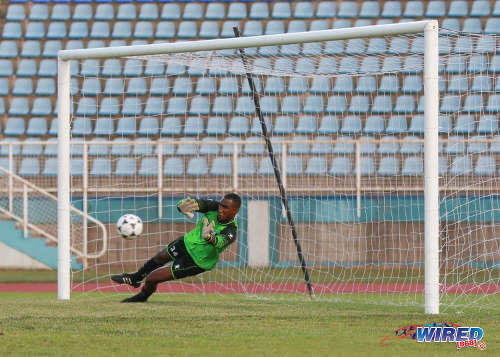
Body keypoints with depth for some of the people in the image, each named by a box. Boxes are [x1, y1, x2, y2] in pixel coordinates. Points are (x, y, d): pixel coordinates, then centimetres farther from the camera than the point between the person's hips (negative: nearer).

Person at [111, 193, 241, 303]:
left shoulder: (230, 232, -35)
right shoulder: (215, 207, -20)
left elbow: (220, 242, -55)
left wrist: (208, 237, -79)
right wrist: (183, 206, -51)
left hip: (196, 261, -6)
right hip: (188, 242, 6)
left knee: (151, 279, -3)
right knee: (160, 257, 30)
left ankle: (142, 297, 32)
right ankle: (134, 278, 60)